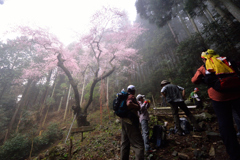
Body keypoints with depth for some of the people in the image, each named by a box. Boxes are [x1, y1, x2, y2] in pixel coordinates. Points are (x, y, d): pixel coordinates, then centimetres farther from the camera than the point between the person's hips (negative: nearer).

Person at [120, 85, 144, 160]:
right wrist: (137, 106, -16)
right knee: (139, 145, -2)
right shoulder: (132, 96, -11)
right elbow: (129, 104, -31)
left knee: (125, 143, 19)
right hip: (131, 122, -9)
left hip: (124, 121, 9)